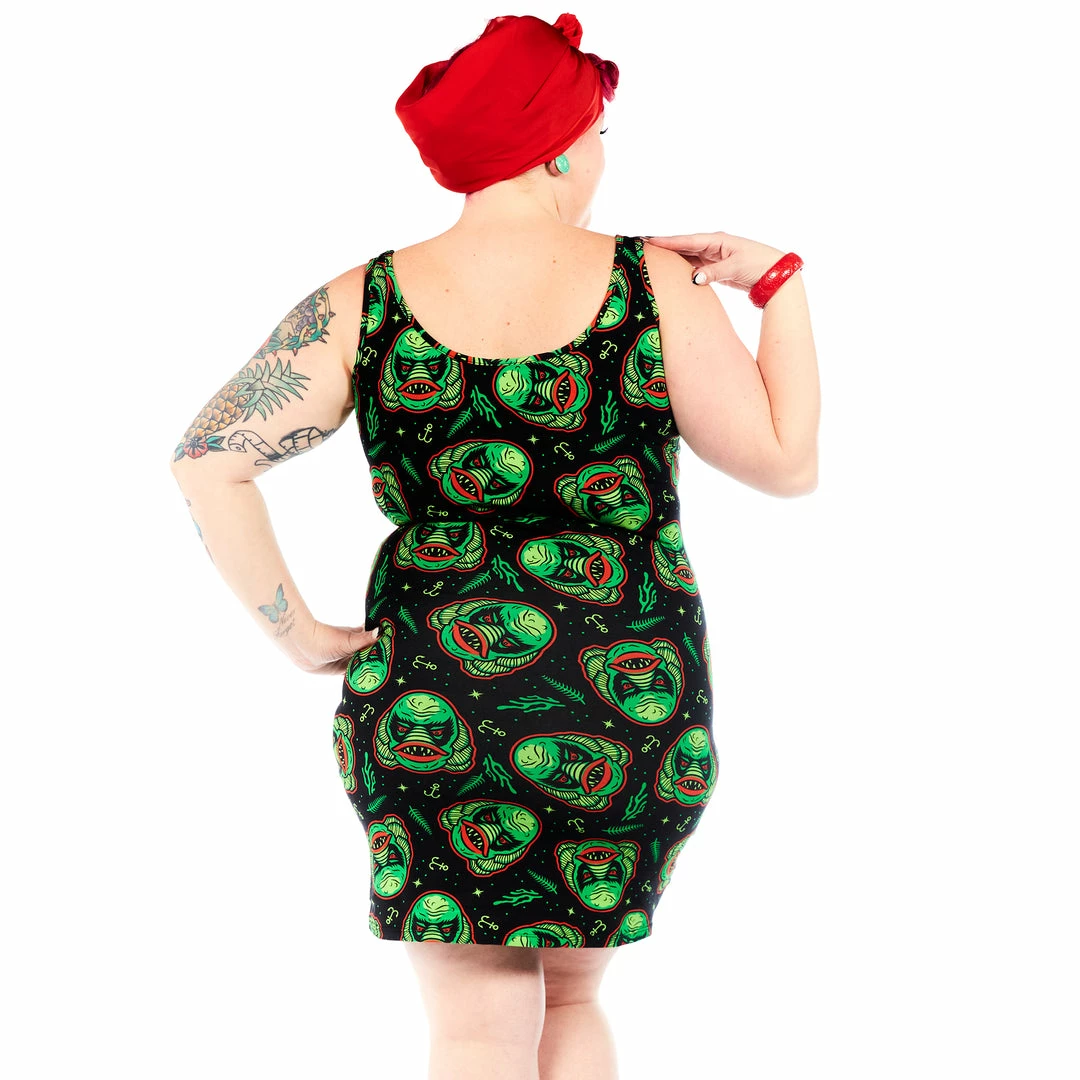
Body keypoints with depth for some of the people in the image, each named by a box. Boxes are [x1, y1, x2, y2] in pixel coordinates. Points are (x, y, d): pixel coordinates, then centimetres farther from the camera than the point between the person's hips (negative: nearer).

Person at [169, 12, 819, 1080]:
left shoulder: (364, 304, -4)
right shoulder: (654, 287, -8)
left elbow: (205, 462, -7)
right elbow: (788, 463, -2)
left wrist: (298, 634, 0)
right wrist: (780, 281, 6)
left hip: (428, 709, 0)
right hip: (629, 712, 0)